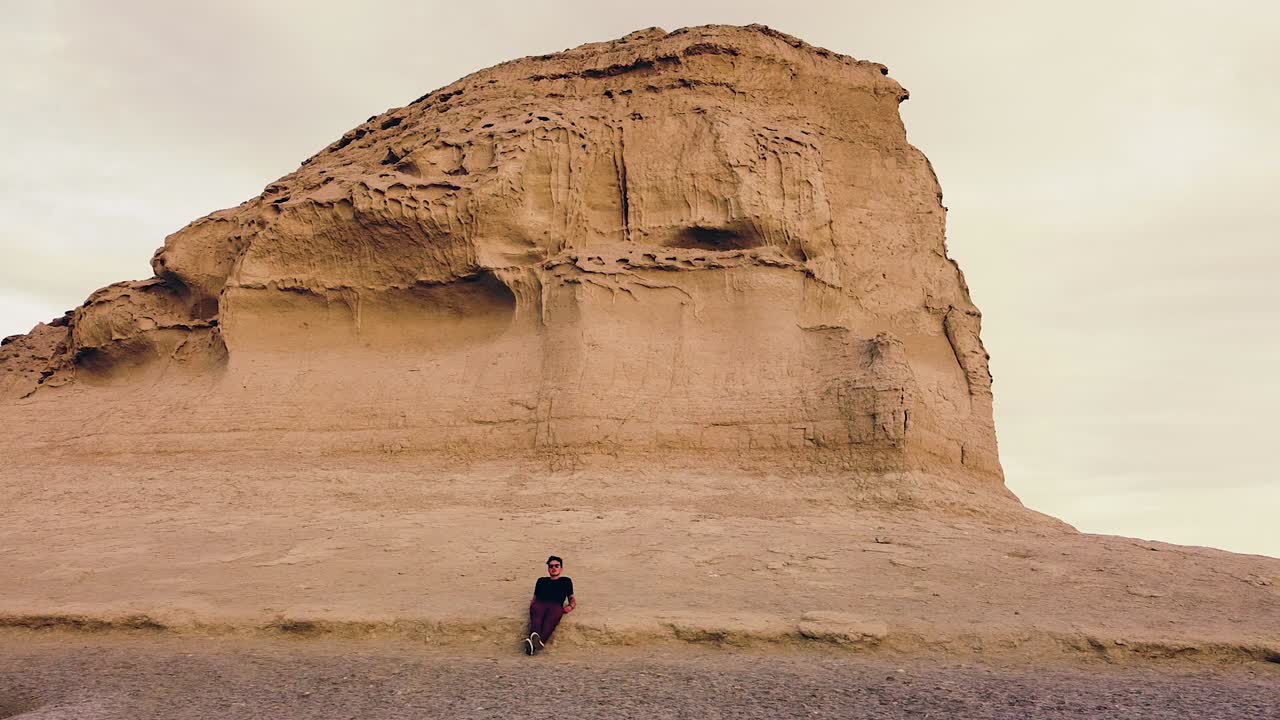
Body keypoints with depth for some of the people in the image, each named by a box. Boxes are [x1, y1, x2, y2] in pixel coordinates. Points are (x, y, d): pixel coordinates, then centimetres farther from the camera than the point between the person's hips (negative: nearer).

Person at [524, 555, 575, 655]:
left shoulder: (566, 581, 37)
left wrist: (571, 606, 10)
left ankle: (540, 641, -67)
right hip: (539, 603, 1)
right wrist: (531, 603, 10)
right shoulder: (541, 580, 39)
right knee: (536, 619, -37)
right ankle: (534, 636, -67)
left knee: (550, 621, -39)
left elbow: (572, 598, 34)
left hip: (556, 605, -1)